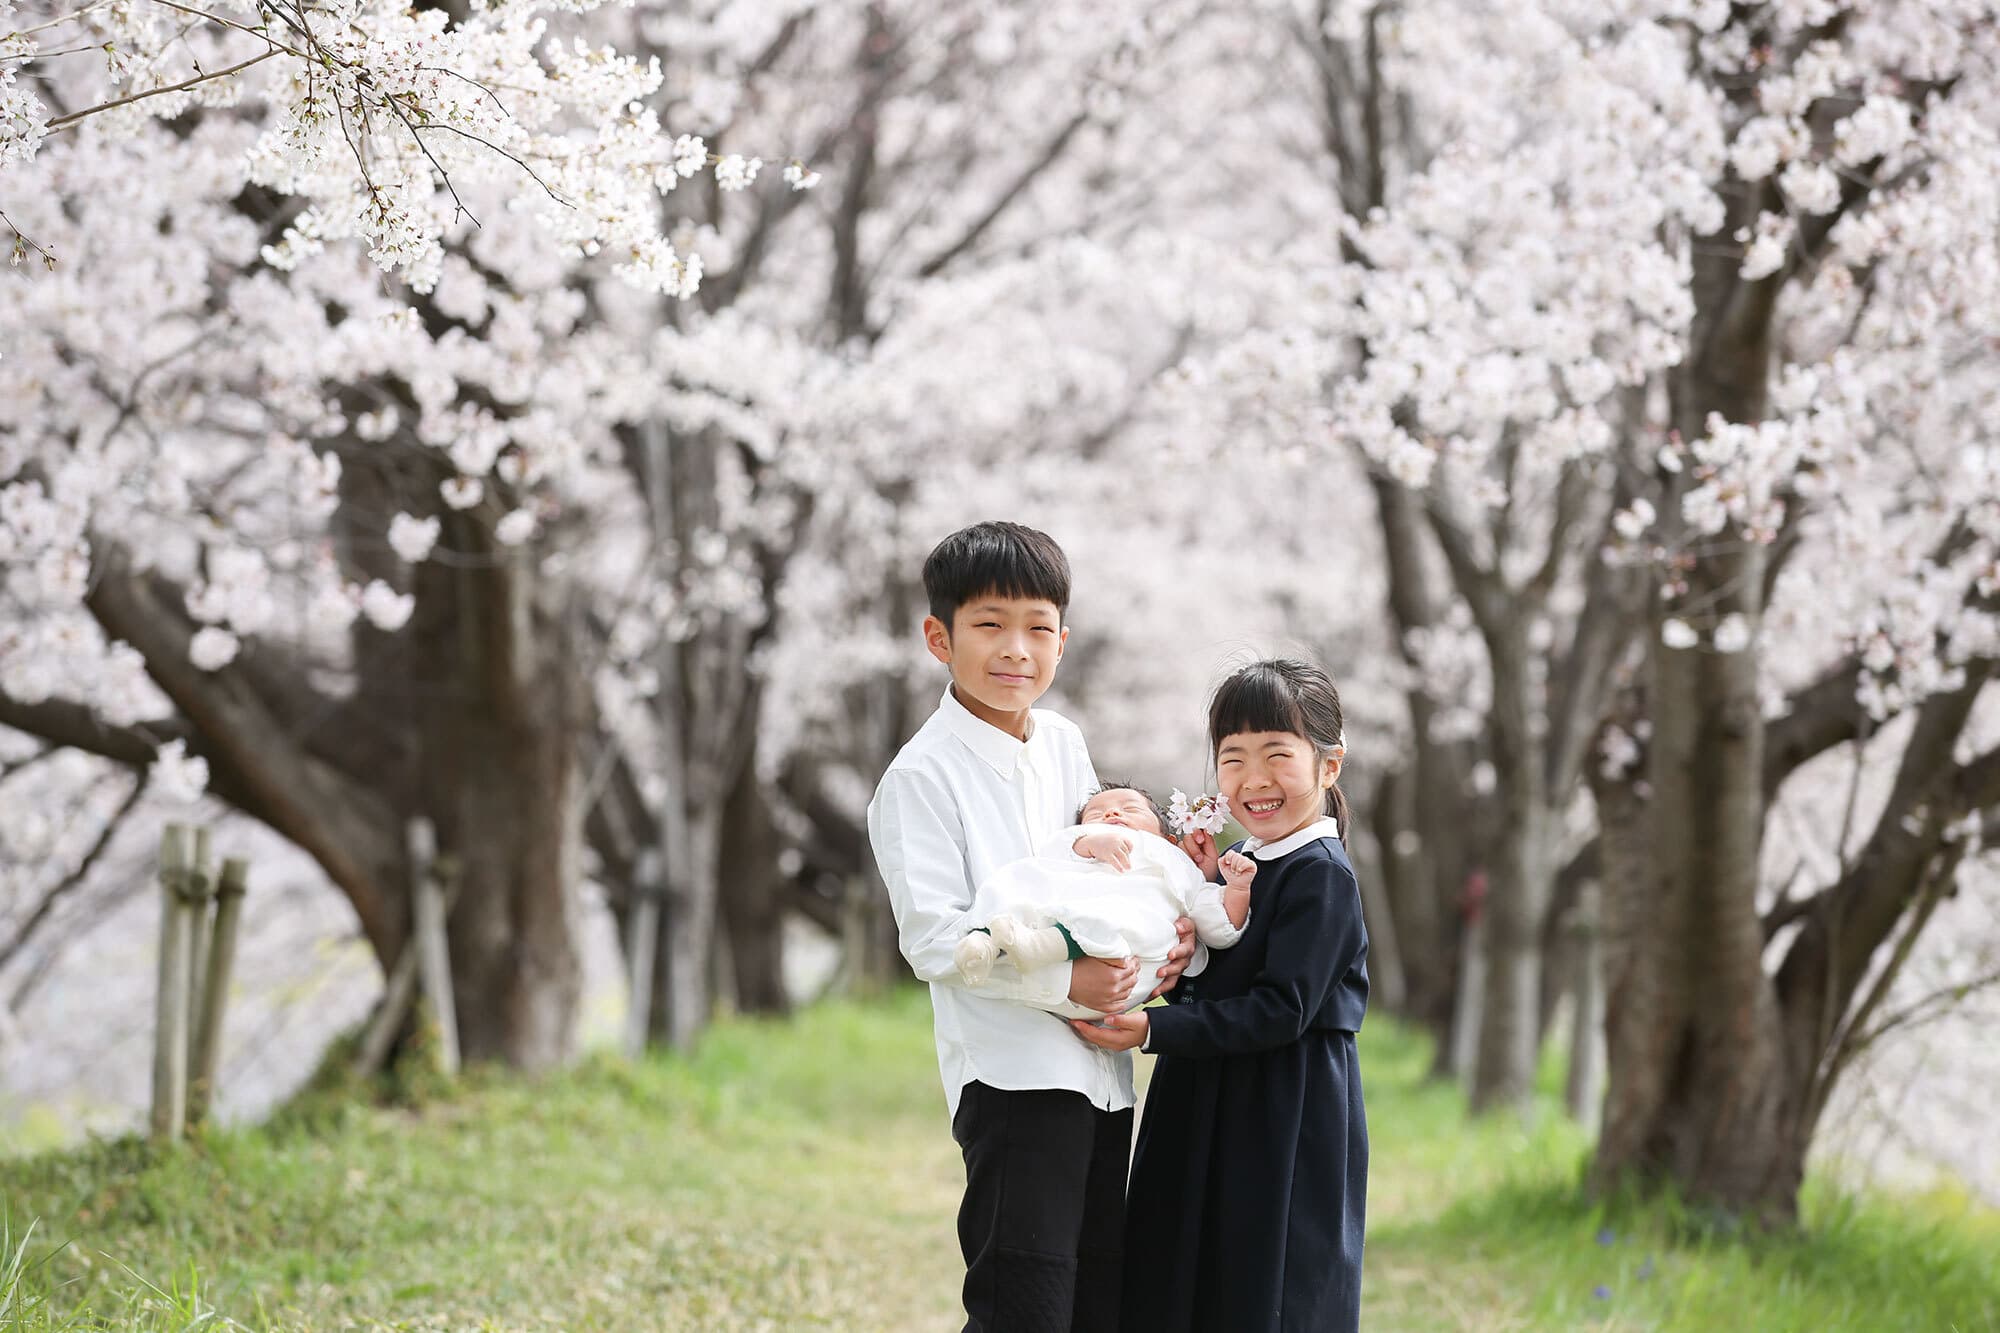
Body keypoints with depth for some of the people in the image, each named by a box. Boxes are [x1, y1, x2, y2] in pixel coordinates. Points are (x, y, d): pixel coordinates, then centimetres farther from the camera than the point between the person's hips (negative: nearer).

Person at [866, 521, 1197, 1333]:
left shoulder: (1063, 745, 13)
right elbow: (934, 938, -15)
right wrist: (1064, 980, -23)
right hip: (1011, 1075, -8)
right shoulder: (923, 775, -8)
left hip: (1100, 1074, 8)